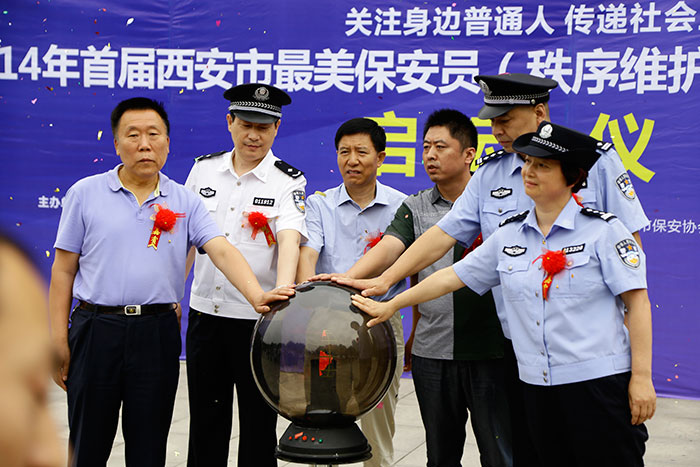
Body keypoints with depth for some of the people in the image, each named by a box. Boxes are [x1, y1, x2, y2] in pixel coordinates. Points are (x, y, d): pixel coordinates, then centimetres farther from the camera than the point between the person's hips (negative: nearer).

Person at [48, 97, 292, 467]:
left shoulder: (185, 203, 6)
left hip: (157, 335, 1)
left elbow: (221, 251, -7)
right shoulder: (85, 194, 3)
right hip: (96, 329, -1)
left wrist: (256, 295, -25)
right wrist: (59, 340, -1)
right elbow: (64, 270, 4)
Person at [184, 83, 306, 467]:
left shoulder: (287, 182, -5)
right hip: (205, 313, 3)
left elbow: (290, 239, -22)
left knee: (258, 422, 7)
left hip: (258, 319, -3)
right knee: (205, 420, 12)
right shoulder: (204, 169, 6)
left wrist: (282, 291, -39)